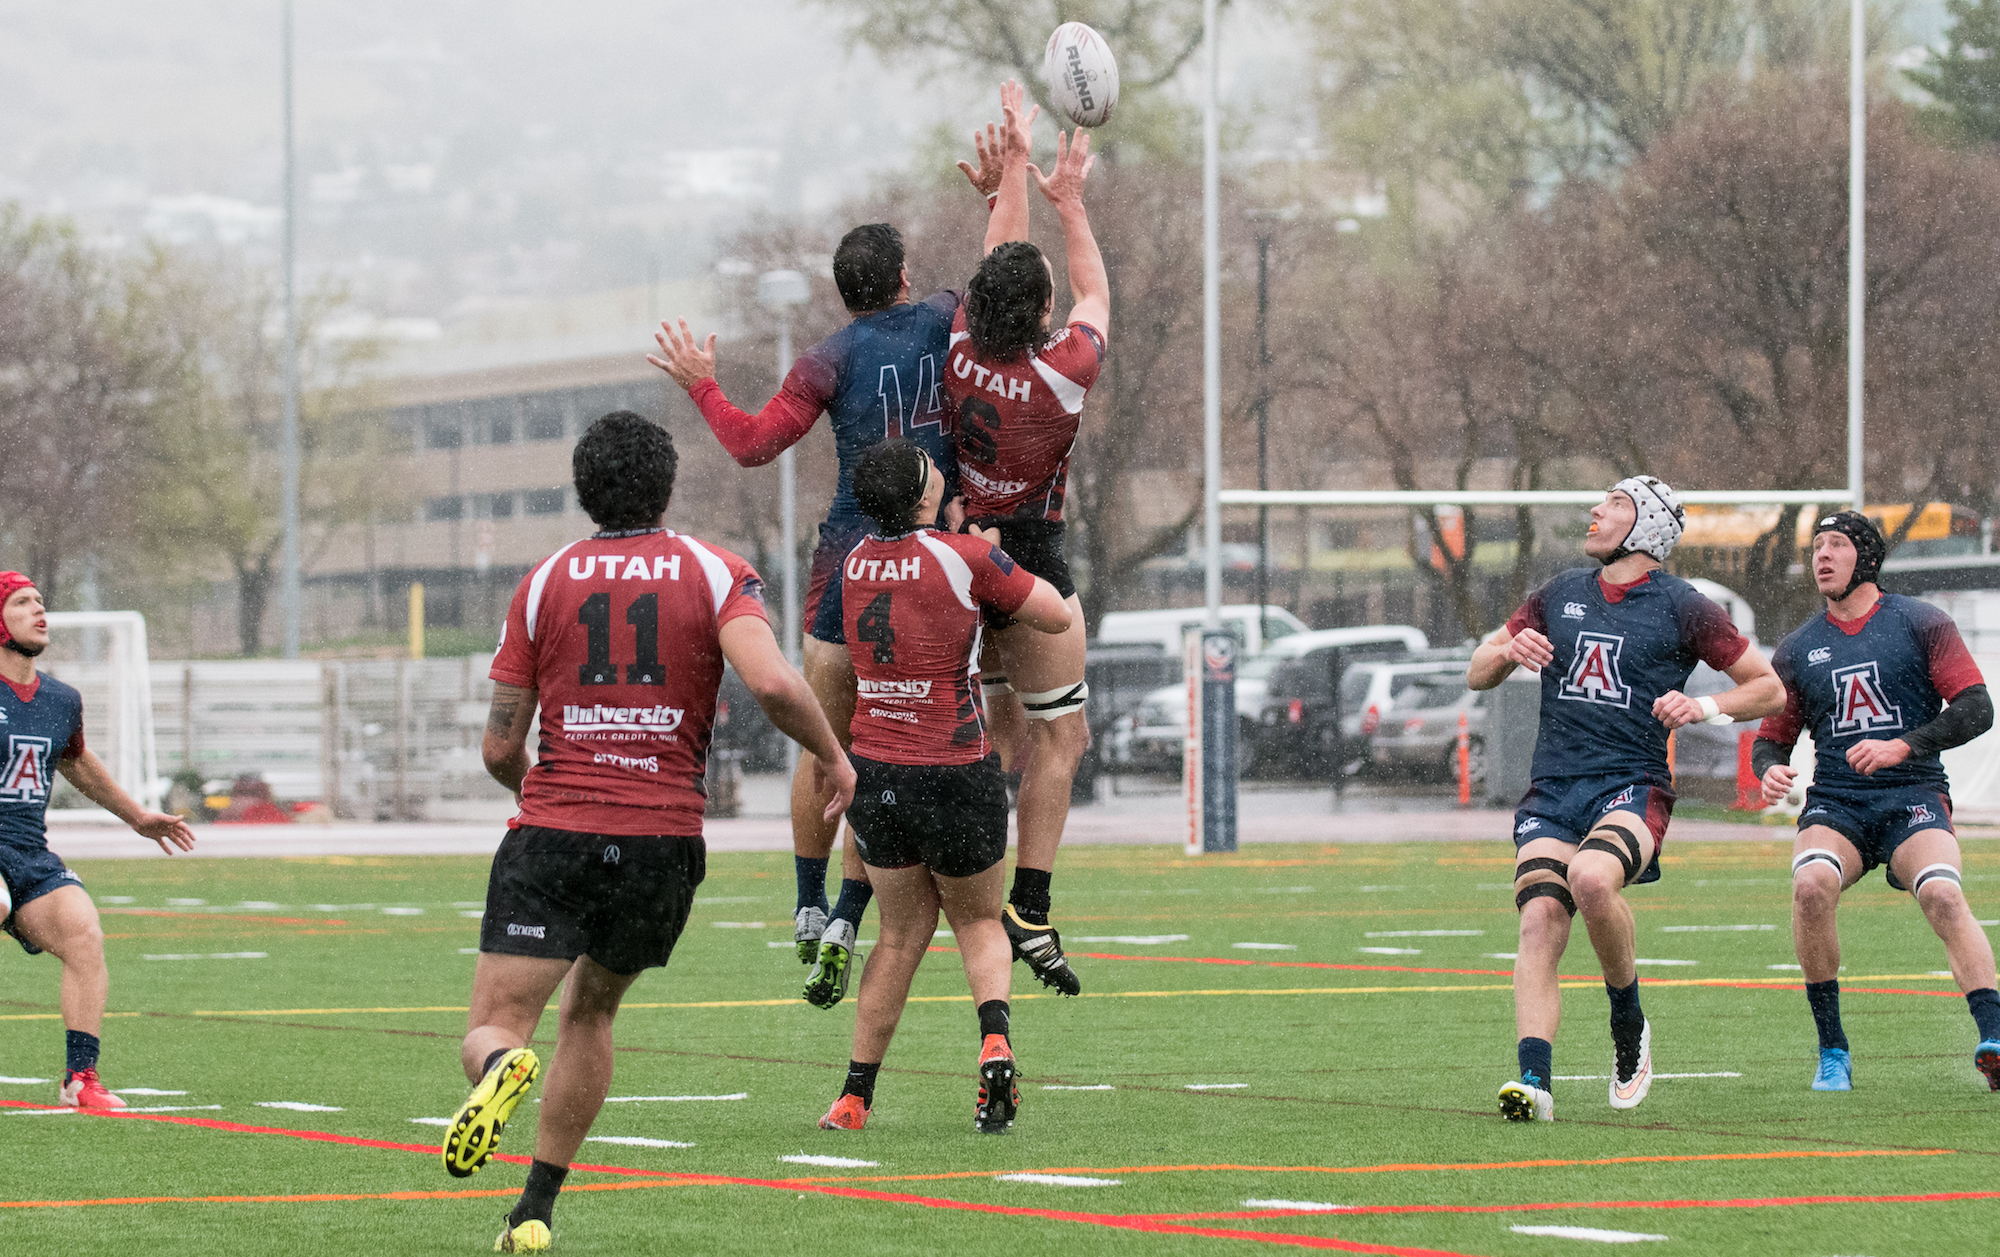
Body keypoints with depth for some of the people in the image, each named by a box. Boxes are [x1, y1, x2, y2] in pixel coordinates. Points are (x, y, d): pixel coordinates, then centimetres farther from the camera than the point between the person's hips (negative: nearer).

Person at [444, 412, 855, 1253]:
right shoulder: (714, 573, 3)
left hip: (551, 837, -1)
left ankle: (503, 1065, -42)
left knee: (491, 1030, -3)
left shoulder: (544, 582, 7)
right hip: (663, 838, 1)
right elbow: (772, 683, -16)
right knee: (589, 1013, 25)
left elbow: (499, 748, 7)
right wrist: (833, 754, 3)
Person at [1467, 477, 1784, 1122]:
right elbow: (1477, 675, 22)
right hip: (1552, 789, 4)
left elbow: (1770, 688, 9)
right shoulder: (1559, 596, 18)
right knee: (1540, 920, -19)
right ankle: (1533, 1080, -24)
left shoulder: (1681, 608, 5)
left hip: (1633, 788, -4)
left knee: (1591, 878, -33)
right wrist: (1509, 650, 0)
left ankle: (1628, 1020, -9)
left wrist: (1705, 707, -9)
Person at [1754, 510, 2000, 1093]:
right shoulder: (1797, 650, 16)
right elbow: (1771, 736, 21)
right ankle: (1832, 1052, -17)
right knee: (1811, 885, -29)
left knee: (1942, 894, -31)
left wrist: (1903, 746, -15)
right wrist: (1770, 769, -4)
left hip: (1913, 794, -2)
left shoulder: (1922, 624, 6)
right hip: (1834, 803, 2)